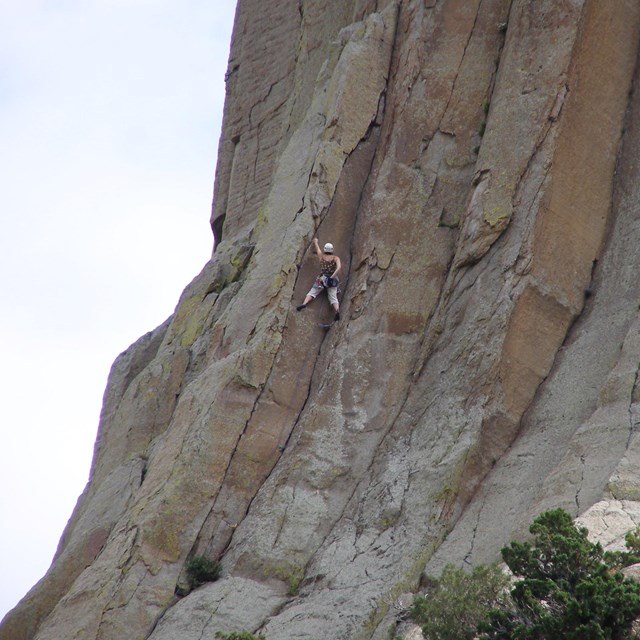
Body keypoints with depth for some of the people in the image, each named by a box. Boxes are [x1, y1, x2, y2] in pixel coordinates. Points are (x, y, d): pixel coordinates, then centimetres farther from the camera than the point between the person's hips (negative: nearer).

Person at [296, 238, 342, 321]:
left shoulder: (321, 256, 9)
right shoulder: (335, 258, 3)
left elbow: (317, 247, 29)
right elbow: (339, 267, -16)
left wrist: (315, 241, 50)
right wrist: (333, 276, -17)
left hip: (322, 279, 0)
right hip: (332, 280, 0)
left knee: (312, 292, 2)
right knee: (333, 297, -7)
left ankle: (304, 303, -25)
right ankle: (337, 310, -34)